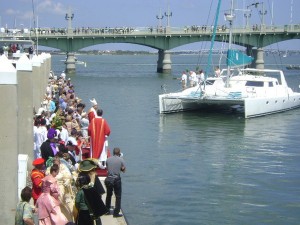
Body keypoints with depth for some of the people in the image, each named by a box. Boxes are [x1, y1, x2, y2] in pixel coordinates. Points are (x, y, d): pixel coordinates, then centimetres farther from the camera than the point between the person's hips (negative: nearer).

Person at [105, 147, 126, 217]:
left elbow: (107, 168, 10)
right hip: (117, 179, -3)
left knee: (108, 195, 20)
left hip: (108, 179, 3)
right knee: (118, 196, 6)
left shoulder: (108, 159, 0)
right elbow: (123, 170, -1)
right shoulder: (121, 160, -7)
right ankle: (116, 213, 5)